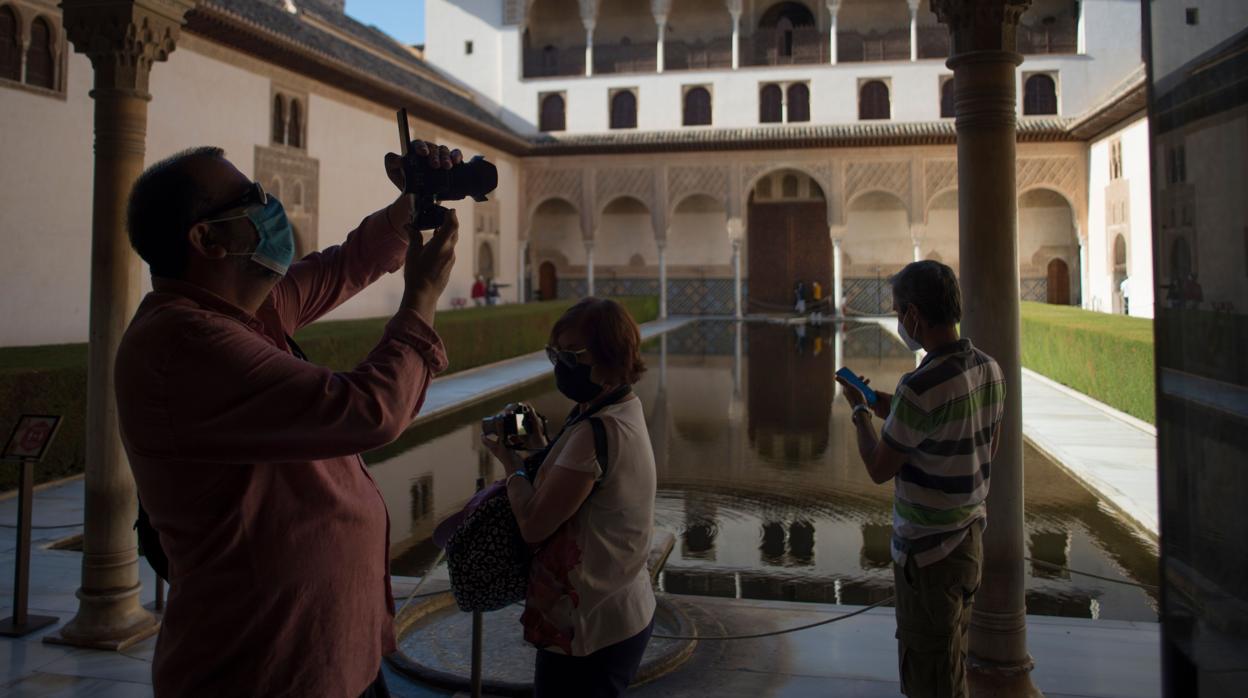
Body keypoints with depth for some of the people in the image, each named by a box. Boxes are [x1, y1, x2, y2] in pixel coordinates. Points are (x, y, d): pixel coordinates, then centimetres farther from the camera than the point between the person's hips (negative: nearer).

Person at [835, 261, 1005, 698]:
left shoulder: (921, 387, -27)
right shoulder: (989, 370, 0)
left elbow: (879, 470, -17)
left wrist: (859, 410, 0)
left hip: (928, 551, -8)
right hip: (970, 535, 8)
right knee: (953, 661, 25)